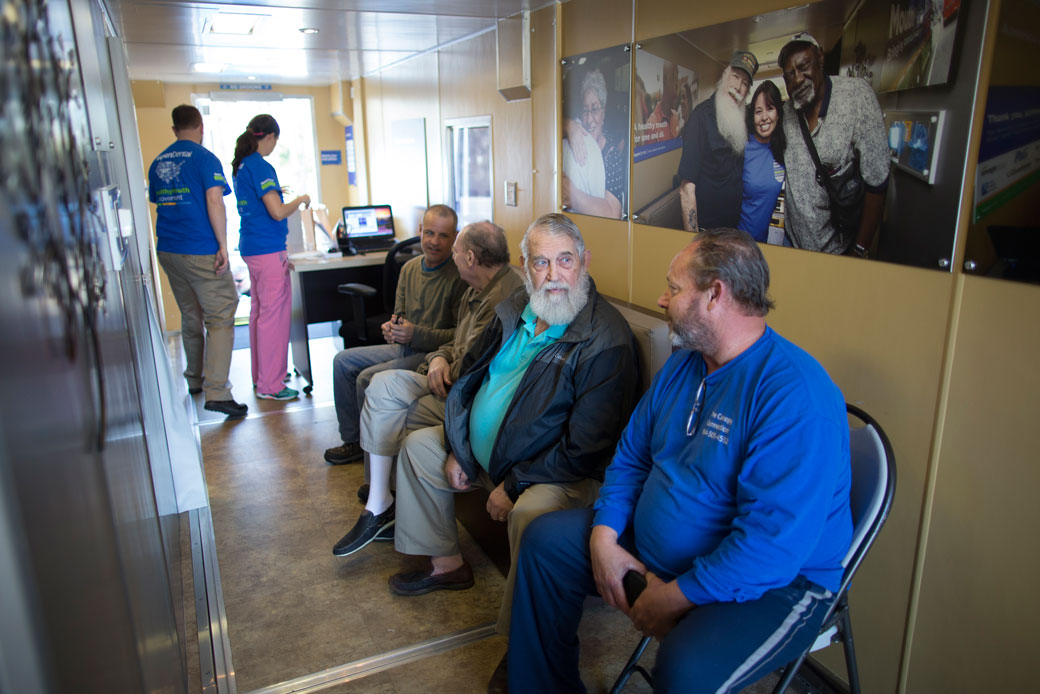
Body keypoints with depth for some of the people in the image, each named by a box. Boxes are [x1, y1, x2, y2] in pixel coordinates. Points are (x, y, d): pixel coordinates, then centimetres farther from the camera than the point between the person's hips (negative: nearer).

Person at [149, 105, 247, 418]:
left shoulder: (158, 162, 14)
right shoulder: (204, 158, -7)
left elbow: (156, 201, 22)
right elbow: (214, 201, -17)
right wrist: (222, 245, -16)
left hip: (168, 251, 7)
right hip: (202, 252, -7)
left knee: (190, 317, 19)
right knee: (220, 318, -5)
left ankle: (195, 380, 31)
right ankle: (216, 391, -13)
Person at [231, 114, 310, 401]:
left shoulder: (240, 165, 13)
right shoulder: (261, 167, -16)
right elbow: (278, 212, -22)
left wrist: (273, 194, 34)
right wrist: (300, 200, -5)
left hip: (250, 247, 10)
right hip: (268, 249, -10)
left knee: (259, 310, 16)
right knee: (274, 313, -5)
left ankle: (260, 375, 27)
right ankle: (270, 385, 0)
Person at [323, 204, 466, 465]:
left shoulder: (459, 275, -17)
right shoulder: (410, 268, 8)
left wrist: (415, 334, -25)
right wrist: (392, 327, -8)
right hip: (404, 347, 9)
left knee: (368, 378, -23)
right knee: (343, 360, 10)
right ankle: (353, 441, 21)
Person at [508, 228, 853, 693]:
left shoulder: (795, 394, -26)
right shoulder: (683, 364, 4)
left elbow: (776, 540, -30)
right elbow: (631, 456, 10)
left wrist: (677, 597, -23)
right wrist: (604, 535, -5)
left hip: (769, 581, -8)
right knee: (544, 542, 7)